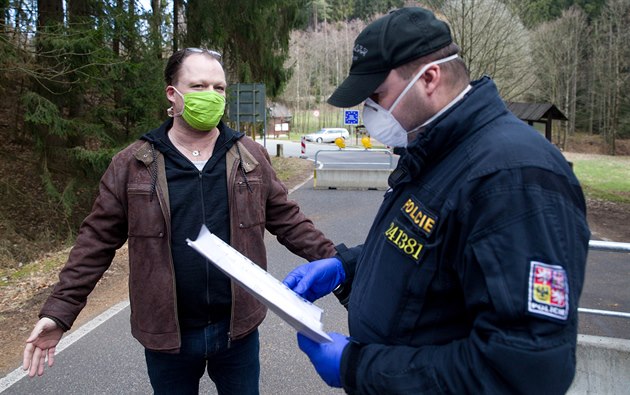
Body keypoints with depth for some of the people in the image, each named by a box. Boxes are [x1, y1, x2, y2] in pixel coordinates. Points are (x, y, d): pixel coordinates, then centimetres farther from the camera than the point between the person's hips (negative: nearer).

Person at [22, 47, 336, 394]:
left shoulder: (251, 157, -1)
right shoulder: (132, 165, -5)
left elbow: (286, 219, 5)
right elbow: (97, 241, -2)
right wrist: (59, 311, -5)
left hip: (237, 328, 1)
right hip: (167, 335, 0)